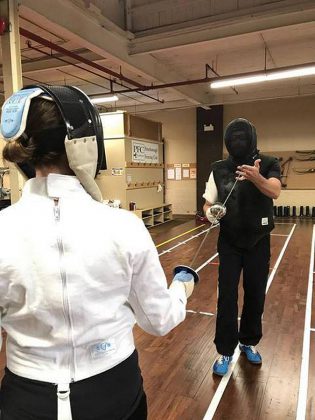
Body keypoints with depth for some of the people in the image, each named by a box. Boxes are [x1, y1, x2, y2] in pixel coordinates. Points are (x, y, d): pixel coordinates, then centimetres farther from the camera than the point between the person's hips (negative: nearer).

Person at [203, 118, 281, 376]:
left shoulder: (268, 165, -8)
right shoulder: (219, 169, -5)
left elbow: (274, 192, -28)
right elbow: (208, 204, 0)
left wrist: (256, 178, -49)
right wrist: (211, 212, -24)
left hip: (258, 242, 0)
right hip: (229, 242, 0)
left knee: (255, 294, 12)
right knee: (227, 296, 1)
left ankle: (249, 342, 35)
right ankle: (225, 351, 17)